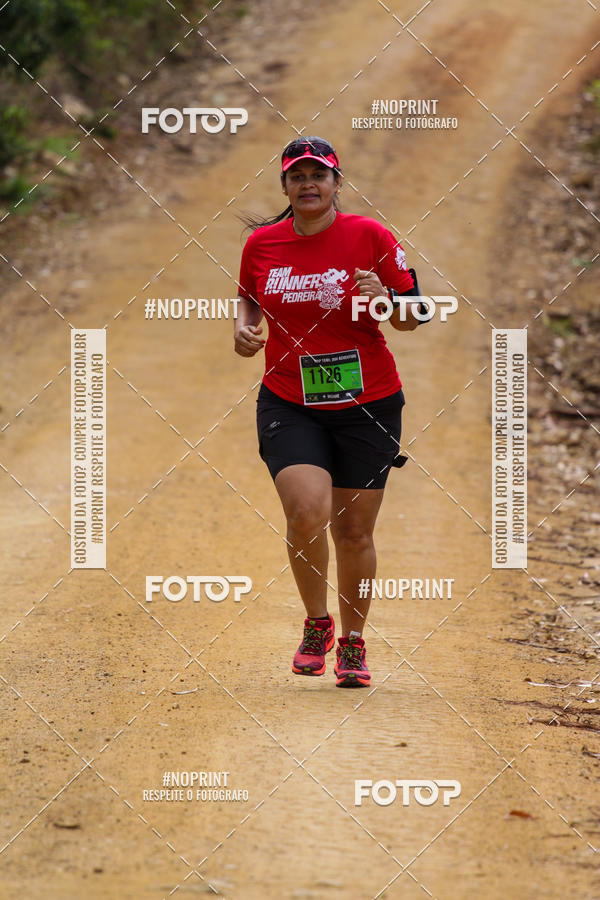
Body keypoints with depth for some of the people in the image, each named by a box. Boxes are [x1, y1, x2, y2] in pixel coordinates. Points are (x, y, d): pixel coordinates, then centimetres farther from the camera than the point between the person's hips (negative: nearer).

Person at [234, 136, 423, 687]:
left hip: (367, 403, -1)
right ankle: (316, 625, 4)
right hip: (289, 405, 1)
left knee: (354, 532, 5)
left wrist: (383, 301, -21)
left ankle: (353, 643, 26)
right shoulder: (262, 244, 2)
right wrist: (244, 328, 0)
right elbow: (250, 298, 21)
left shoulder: (370, 237, -5)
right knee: (306, 511, -20)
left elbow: (413, 317, 0)